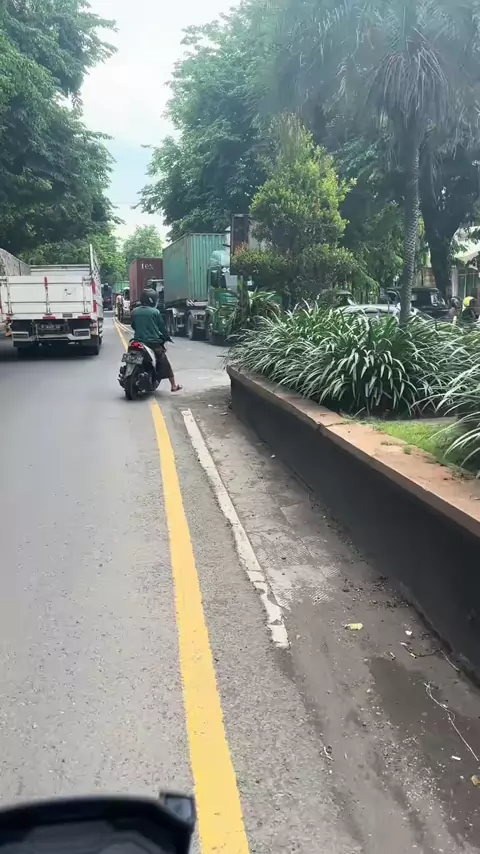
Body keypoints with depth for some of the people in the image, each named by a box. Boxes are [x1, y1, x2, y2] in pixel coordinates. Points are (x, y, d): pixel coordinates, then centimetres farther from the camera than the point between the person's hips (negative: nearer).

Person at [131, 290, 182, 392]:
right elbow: (162, 327, -3)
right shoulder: (155, 312, -8)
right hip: (153, 342, -4)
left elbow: (133, 326, 14)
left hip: (138, 341, 4)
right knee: (164, 363, 7)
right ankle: (173, 385, 11)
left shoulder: (134, 312, 3)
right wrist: (166, 337, 13)